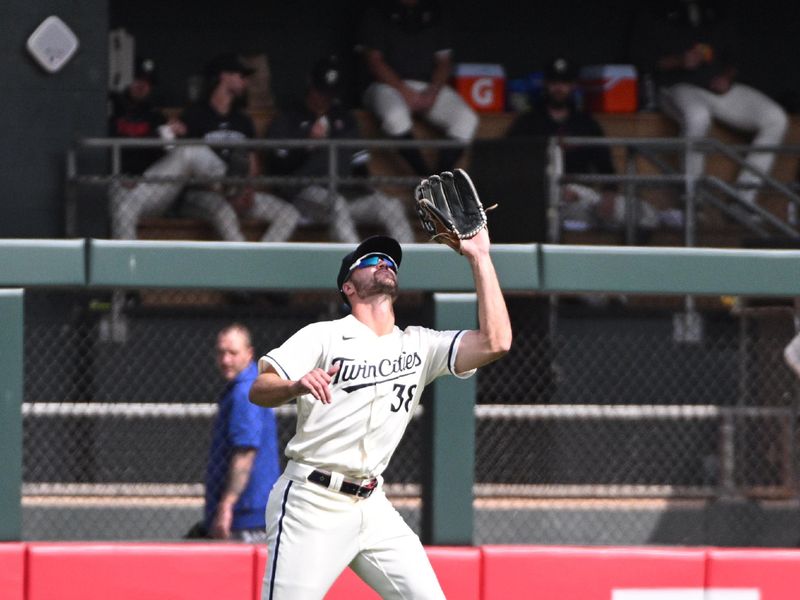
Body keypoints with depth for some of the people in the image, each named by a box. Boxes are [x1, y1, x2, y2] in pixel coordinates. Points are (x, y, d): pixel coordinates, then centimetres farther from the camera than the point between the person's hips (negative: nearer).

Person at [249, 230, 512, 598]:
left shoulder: (419, 346, 11)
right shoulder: (324, 337, -2)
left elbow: (495, 342, -3)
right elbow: (258, 390, -12)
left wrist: (479, 258, -3)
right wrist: (297, 386, -35)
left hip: (372, 508, 5)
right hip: (312, 504, -5)